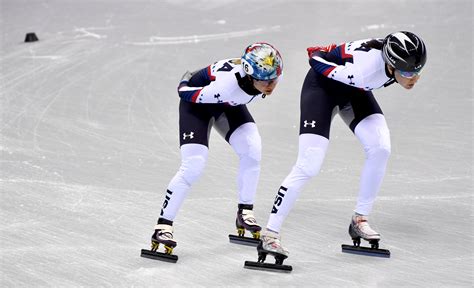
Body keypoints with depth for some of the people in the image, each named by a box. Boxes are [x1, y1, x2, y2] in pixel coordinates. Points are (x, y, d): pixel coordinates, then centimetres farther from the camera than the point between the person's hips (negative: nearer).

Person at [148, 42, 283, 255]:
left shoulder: (271, 76, -26)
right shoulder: (228, 82, -44)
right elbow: (185, 91, -28)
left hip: (229, 104, 6)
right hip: (197, 102, -6)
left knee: (252, 150, -13)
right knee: (193, 166, -16)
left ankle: (244, 213, 5)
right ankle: (162, 227, -8)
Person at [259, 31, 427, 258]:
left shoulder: (403, 57, -23)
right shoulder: (364, 68, -41)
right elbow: (315, 57, -26)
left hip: (353, 89, 7)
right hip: (322, 84, -7)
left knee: (380, 148, -13)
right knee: (308, 166, -15)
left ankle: (359, 220, 3)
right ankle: (270, 234, -7)